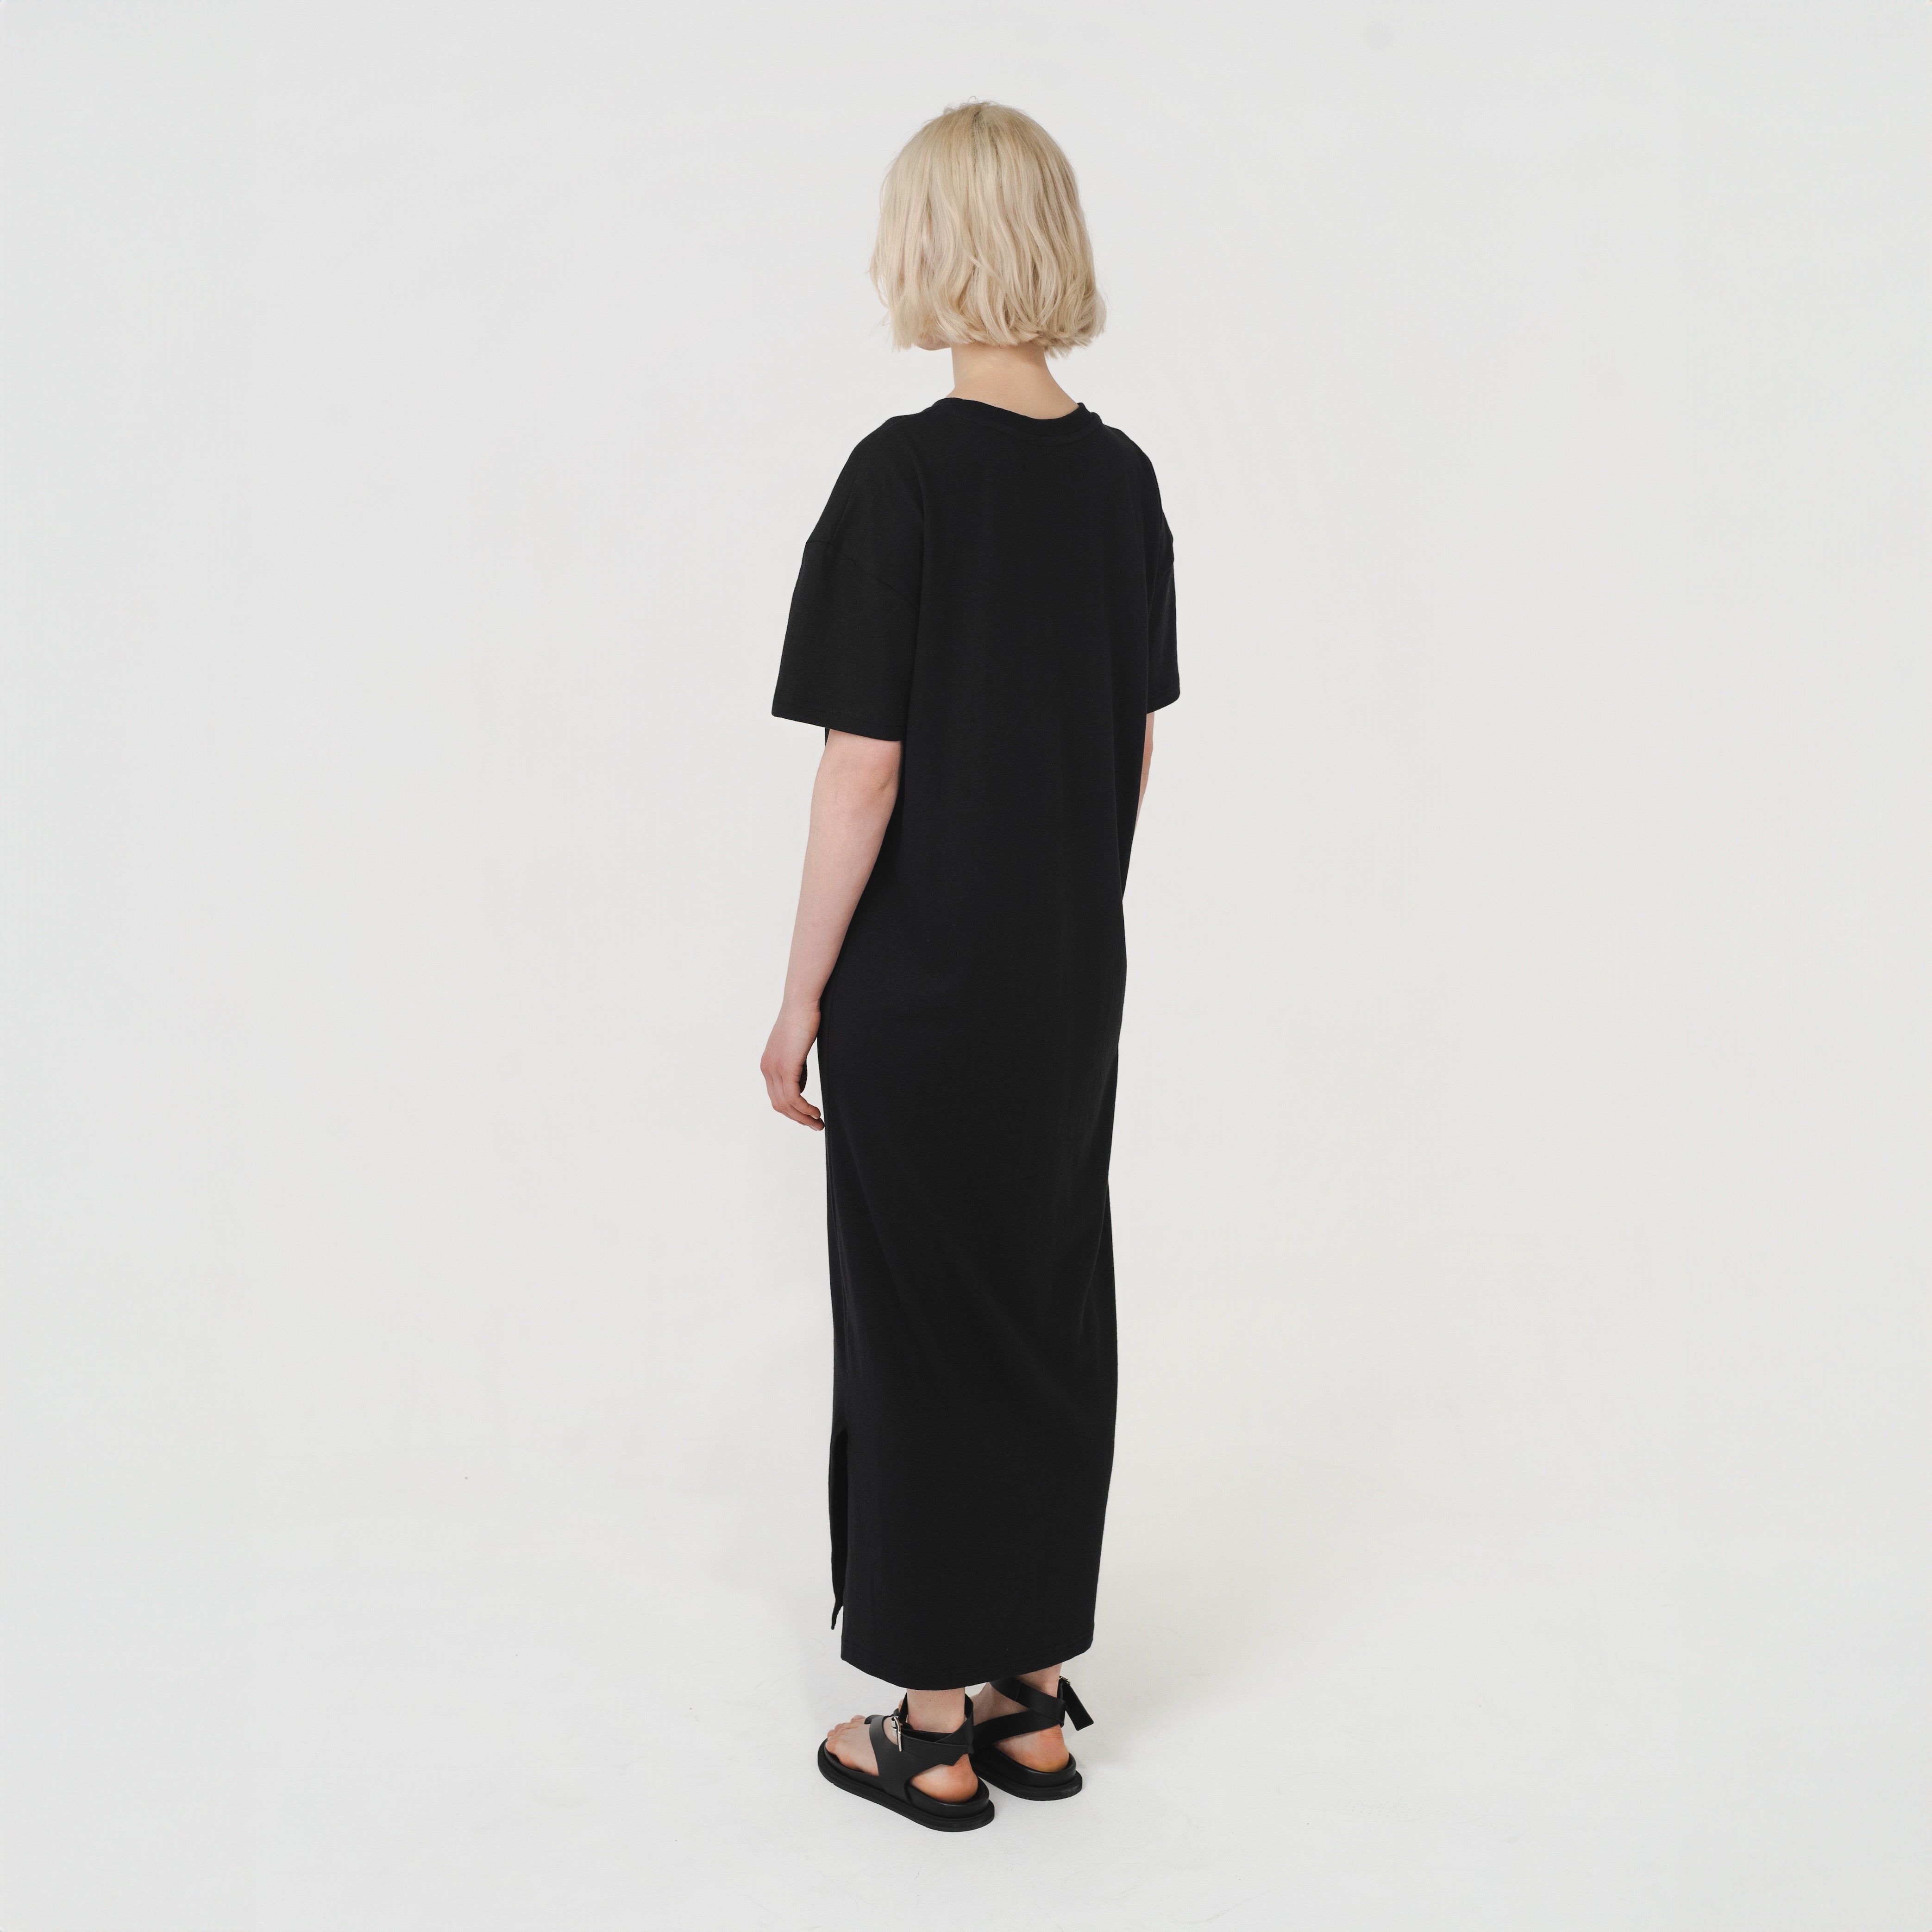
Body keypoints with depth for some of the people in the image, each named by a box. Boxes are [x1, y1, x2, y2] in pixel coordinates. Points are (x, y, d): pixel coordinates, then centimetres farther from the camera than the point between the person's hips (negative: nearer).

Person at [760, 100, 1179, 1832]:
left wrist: (799, 1000, -8)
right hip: (1074, 978, 6)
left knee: (921, 1328, 6)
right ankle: (1035, 1698, 28)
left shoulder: (906, 475, -16)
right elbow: (1137, 747, 9)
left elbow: (863, 776, -17)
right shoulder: (1123, 476, 3)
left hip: (920, 990, -6)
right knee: (1054, 1312, 15)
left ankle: (936, 1734, 18)